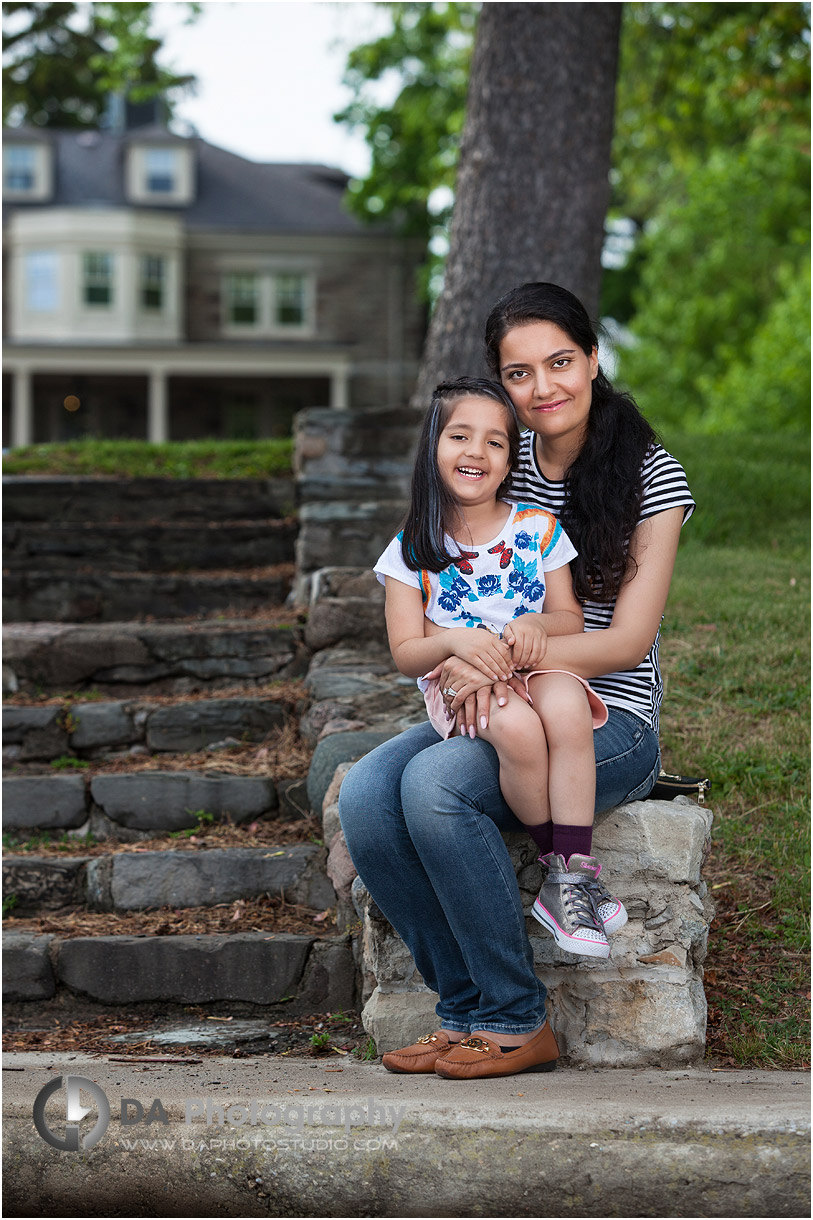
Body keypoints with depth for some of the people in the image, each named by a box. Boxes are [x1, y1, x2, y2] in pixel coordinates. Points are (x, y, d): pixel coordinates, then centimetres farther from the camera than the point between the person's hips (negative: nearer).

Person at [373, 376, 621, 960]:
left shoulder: (538, 529, 7)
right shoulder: (412, 550, 4)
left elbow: (572, 619, 9)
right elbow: (406, 652, 2)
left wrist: (536, 626, -15)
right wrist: (454, 640, -20)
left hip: (536, 668, 1)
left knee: (565, 708, -36)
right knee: (517, 727, -36)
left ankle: (573, 874, -34)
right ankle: (558, 864, -19)